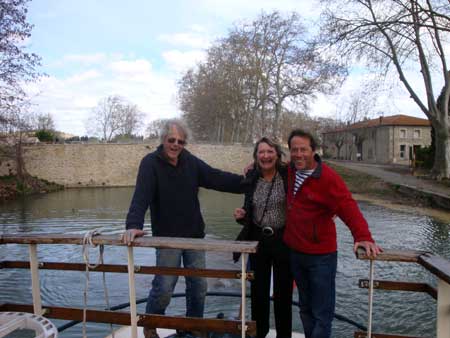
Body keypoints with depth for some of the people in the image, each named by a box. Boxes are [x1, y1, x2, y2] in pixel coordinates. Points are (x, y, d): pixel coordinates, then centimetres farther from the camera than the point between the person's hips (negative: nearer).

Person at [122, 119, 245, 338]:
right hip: (167, 237, -4)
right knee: (164, 289, 3)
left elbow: (217, 178, 2)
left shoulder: (191, 162, 2)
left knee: (198, 287, 14)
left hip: (194, 235, 5)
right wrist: (134, 225, -38)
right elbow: (141, 196, -24)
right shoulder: (150, 163, -12)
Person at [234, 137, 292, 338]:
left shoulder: (288, 175, -11)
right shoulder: (251, 178, 0)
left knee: (283, 291, 11)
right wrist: (241, 216, -8)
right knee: (258, 290, 15)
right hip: (258, 240, 3)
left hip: (283, 240, -3)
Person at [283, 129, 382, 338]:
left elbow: (349, 209, -25)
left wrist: (363, 236, -38)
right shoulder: (289, 171, 1)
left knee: (322, 314, 5)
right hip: (294, 252, 6)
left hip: (321, 256, -6)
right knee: (305, 307, 23)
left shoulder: (328, 178, -18)